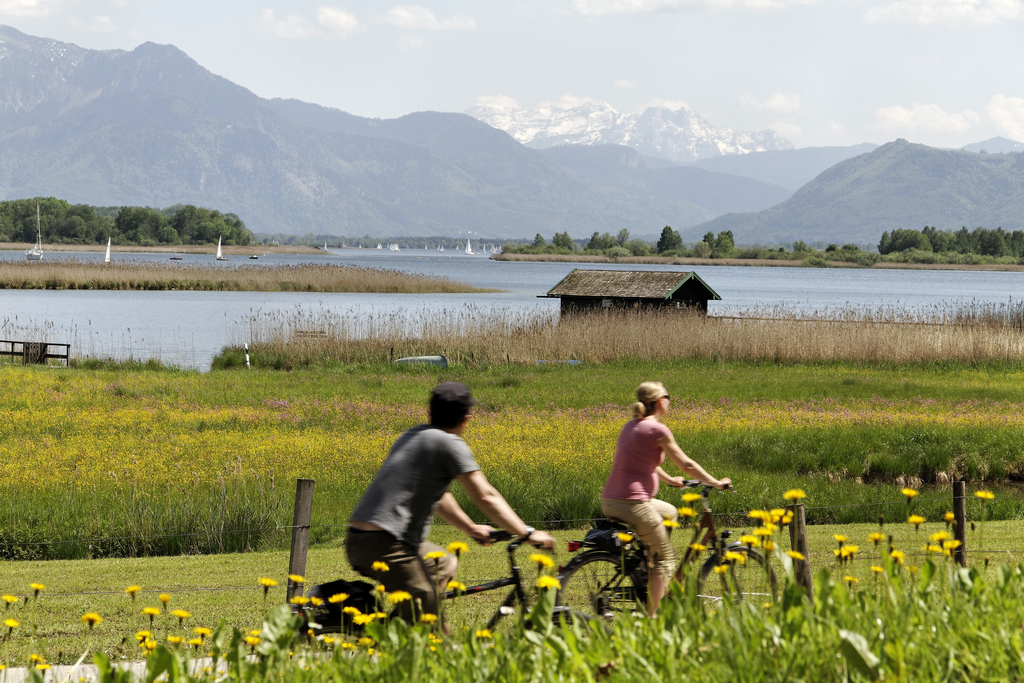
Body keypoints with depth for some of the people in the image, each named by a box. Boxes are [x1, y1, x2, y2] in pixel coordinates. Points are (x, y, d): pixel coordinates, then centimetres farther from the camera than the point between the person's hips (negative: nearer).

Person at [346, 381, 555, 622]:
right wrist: (528, 533, -2)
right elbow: (486, 497, -7)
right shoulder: (450, 444, -6)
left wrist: (471, 528, 37)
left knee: (445, 566, 29)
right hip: (385, 545, -9)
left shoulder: (414, 436, 21)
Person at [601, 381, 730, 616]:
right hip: (632, 504, -9)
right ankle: (650, 616, -3)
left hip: (609, 502, 9)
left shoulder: (631, 426, 17)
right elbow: (686, 465, -4)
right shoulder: (657, 430, -9)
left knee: (670, 513, 31)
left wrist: (669, 479, 46)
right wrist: (716, 483, 8)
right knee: (665, 558, 4)